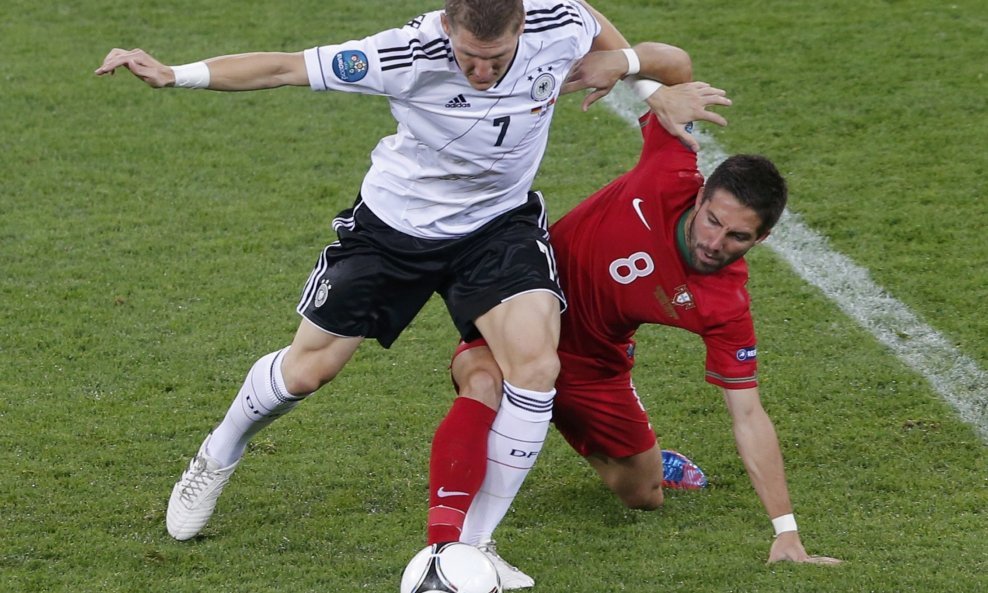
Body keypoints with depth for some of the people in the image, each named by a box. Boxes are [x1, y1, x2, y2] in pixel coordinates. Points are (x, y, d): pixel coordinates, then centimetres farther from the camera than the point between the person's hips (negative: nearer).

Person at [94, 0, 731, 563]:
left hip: (500, 221, 2)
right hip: (394, 225, -2)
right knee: (307, 368, 8)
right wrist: (173, 74, -32)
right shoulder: (409, 55, -33)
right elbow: (282, 68, -28)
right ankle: (215, 462, 42)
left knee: (536, 362, -22)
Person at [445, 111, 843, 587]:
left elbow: (748, 416, -19)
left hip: (594, 363, 2)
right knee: (485, 386, -37)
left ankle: (647, 460, 52)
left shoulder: (726, 306, -23)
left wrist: (786, 531, -24)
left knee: (644, 498, 13)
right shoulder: (670, 176, -27)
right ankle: (463, 547, -30)